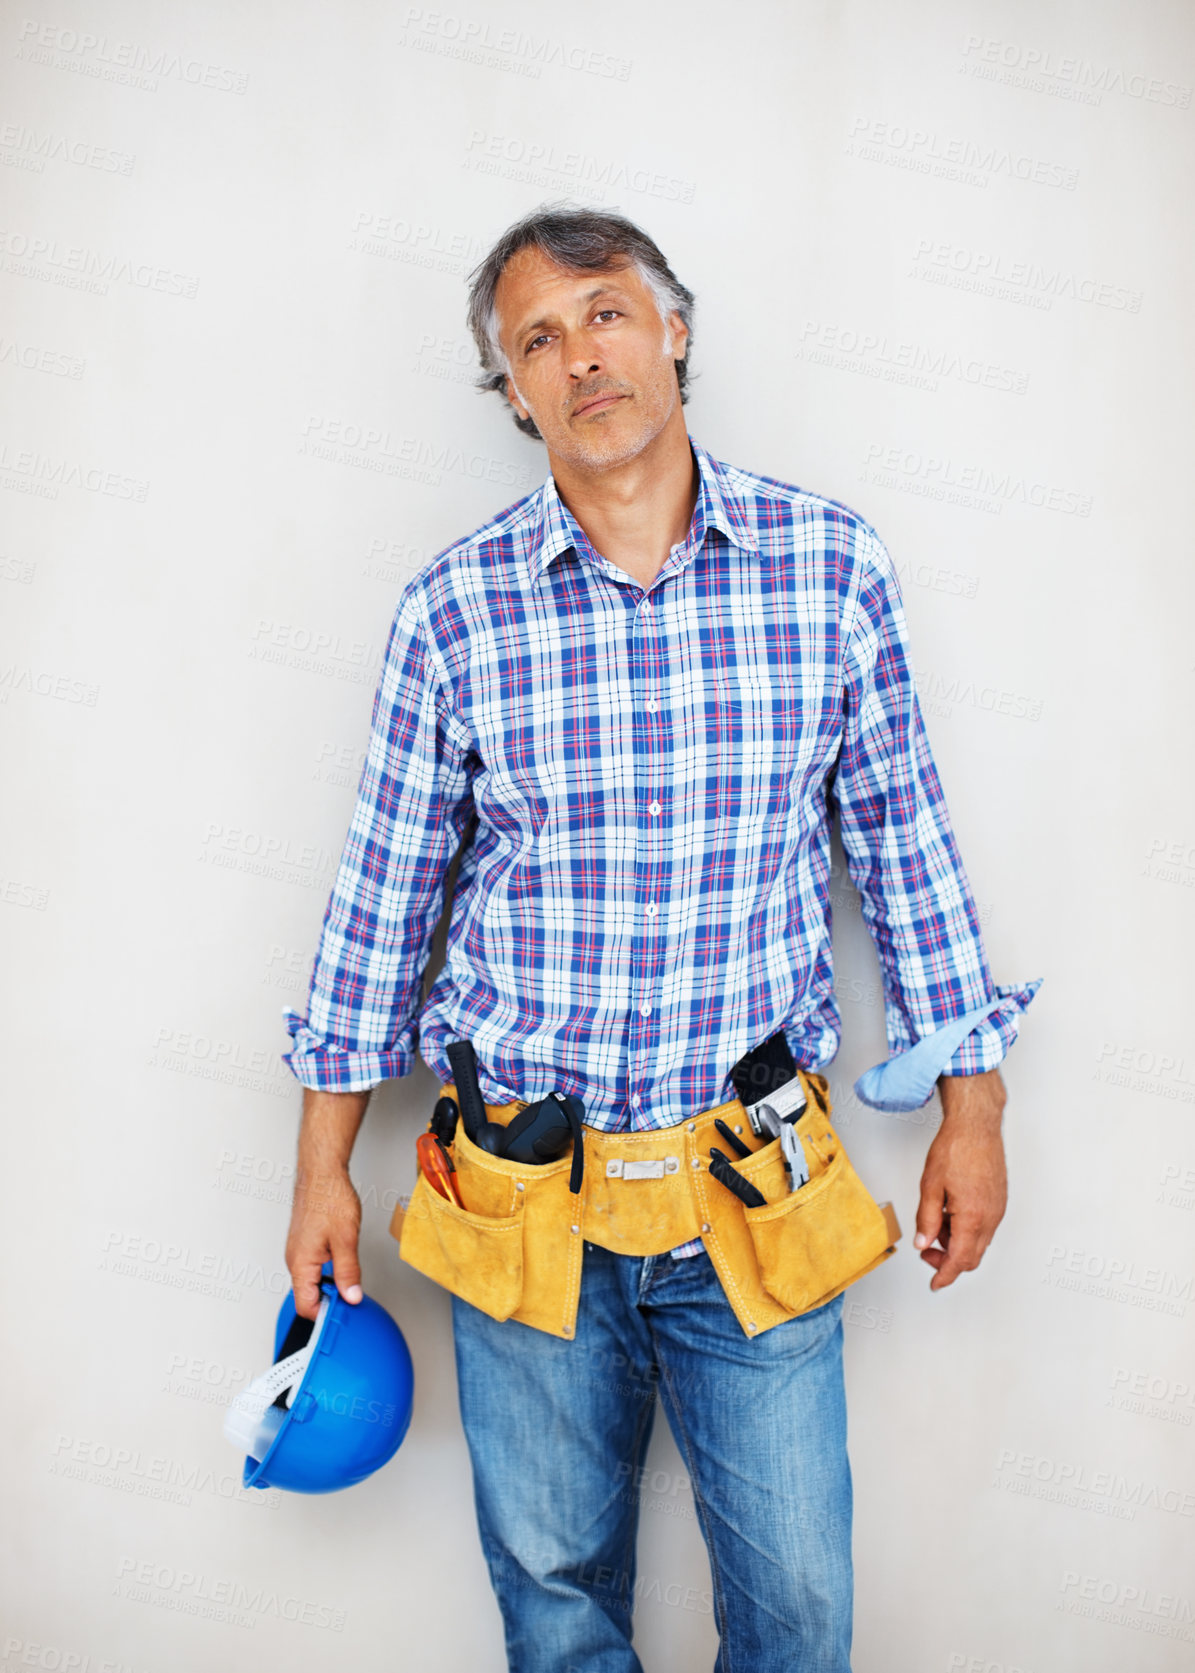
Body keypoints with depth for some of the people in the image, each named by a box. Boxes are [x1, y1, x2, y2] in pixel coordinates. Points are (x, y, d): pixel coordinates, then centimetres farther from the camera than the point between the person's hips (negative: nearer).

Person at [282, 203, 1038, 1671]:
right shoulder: (452, 610, -6)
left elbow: (903, 837, 3)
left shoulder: (831, 564, -4)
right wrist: (324, 1166, 5)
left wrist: (972, 1106, 5)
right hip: (523, 1194, 0)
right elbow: (382, 894, 1)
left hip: (757, 1190, 0)